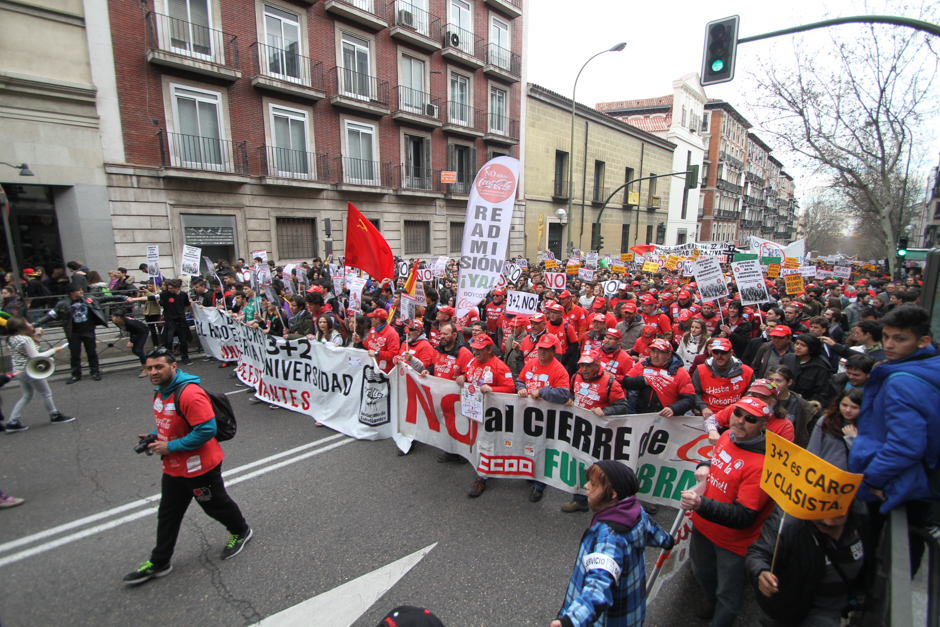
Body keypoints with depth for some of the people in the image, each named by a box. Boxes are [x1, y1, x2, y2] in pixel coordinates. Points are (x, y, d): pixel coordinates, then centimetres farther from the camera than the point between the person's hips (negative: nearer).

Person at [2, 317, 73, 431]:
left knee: (27, 395, 20)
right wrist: (53, 350, -14)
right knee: (46, 393, 8)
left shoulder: (11, 339, 3)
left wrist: (35, 335, 5)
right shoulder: (26, 340, -23)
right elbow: (35, 357, -23)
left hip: (17, 370, 9)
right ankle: (55, 416, 21)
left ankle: (12, 422, 18)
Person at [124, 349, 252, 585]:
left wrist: (170, 446, -25)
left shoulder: (190, 394, -29)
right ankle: (159, 562, 36)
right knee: (168, 514, 18)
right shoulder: (160, 393, 4)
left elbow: (206, 430, -32)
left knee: (216, 505, 13)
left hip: (199, 467, -8)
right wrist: (154, 437, 1)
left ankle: (240, 532, 38)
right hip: (173, 468, 8)